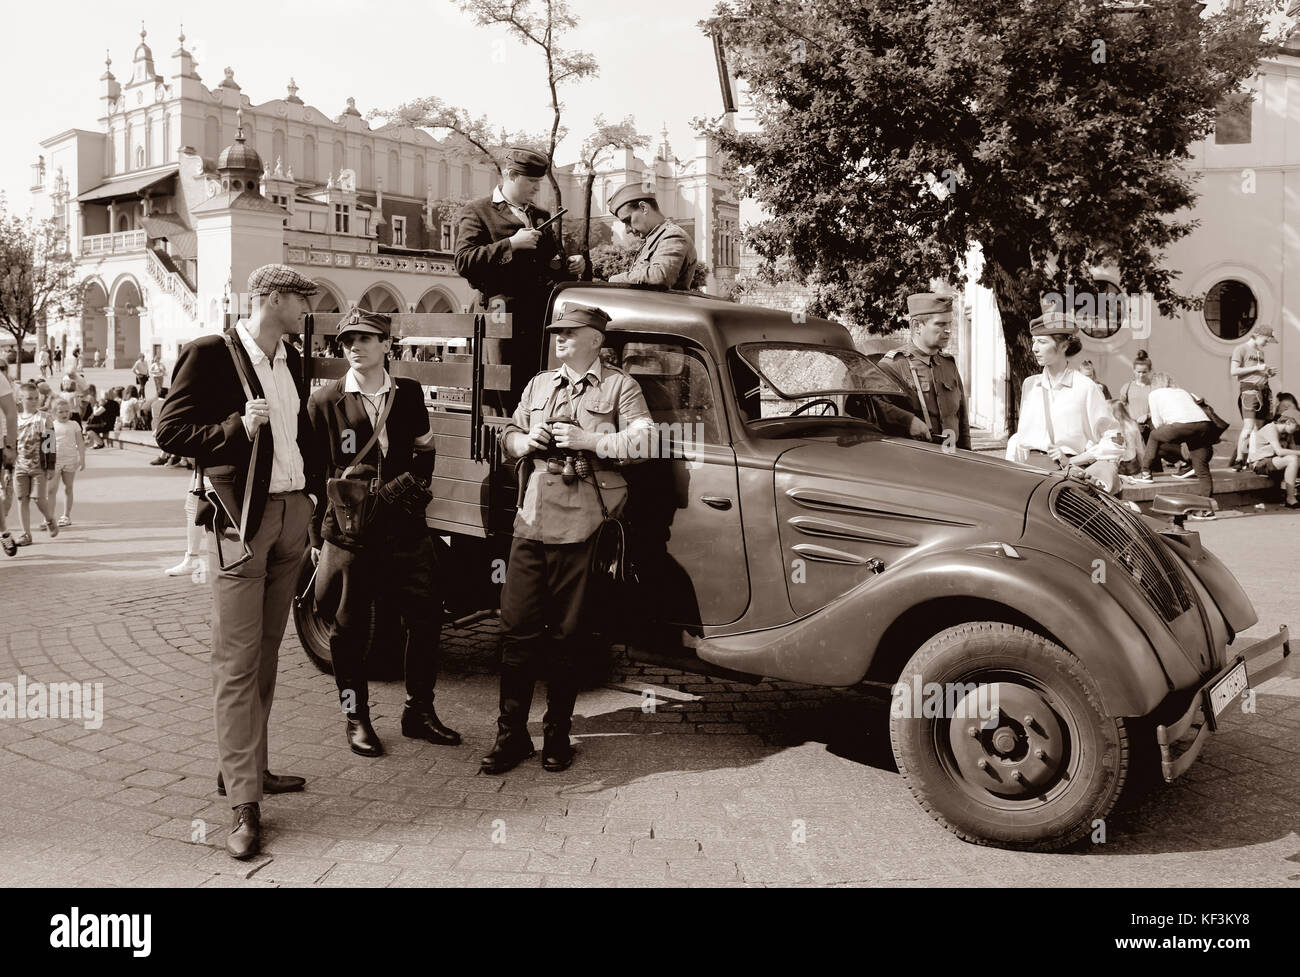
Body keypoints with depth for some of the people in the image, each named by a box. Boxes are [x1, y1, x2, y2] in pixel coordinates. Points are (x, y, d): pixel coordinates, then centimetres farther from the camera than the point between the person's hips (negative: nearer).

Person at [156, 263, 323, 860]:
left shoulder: (291, 361, 14)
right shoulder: (210, 355, -7)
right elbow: (169, 432, -9)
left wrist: (314, 491, 13)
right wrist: (238, 427, -21)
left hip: (292, 514, 8)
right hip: (242, 519, -7)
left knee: (265, 653, 14)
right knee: (237, 663, -6)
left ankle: (246, 767, 26)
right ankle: (244, 805, -3)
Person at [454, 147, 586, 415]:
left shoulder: (543, 218, 24)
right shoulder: (477, 212, 6)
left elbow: (552, 265, 33)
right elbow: (464, 262, -7)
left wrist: (571, 266, 9)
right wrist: (510, 244, -12)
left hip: (542, 319, 5)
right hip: (503, 319, -5)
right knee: (504, 400, -7)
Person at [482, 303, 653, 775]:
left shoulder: (620, 387, 4)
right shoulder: (539, 384, 20)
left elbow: (645, 441, -8)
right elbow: (508, 435, 22)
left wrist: (589, 441, -17)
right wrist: (525, 441, 0)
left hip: (579, 528, -4)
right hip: (530, 523, 4)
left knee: (566, 636, 4)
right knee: (517, 629, 3)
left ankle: (557, 736, 18)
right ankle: (511, 735, 13)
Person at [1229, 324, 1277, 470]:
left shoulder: (1260, 352, 23)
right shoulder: (1241, 349, -1)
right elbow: (1234, 371, -11)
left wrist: (1268, 373, 8)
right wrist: (1257, 368, -12)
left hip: (1263, 391, 8)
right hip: (1248, 389, -8)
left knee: (1257, 428, 4)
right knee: (1248, 427, -16)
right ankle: (1238, 460, -14)